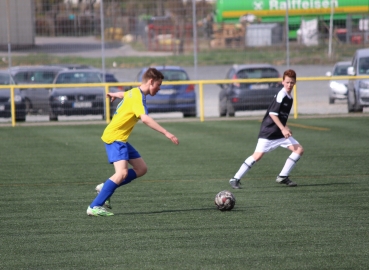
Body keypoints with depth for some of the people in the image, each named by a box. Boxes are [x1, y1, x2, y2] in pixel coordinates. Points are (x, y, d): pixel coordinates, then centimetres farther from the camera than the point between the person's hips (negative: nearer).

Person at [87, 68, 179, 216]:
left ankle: (105, 188, 15)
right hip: (114, 137, -10)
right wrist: (166, 133, -37)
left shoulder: (135, 92, 11)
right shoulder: (138, 97, -19)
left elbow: (124, 94, 36)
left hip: (121, 138, 10)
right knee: (122, 172, -25)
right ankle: (95, 207, -24)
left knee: (141, 169, 10)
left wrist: (114, 94, 59)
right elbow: (145, 119, -34)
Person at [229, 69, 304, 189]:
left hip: (280, 133, 9)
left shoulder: (289, 97, 12)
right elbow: (272, 113, -21)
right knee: (258, 155, -14)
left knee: (299, 150, 0)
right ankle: (236, 179, -4)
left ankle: (283, 177, 4)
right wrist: (283, 129, -22)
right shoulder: (281, 95, -15)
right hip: (268, 131, -9)